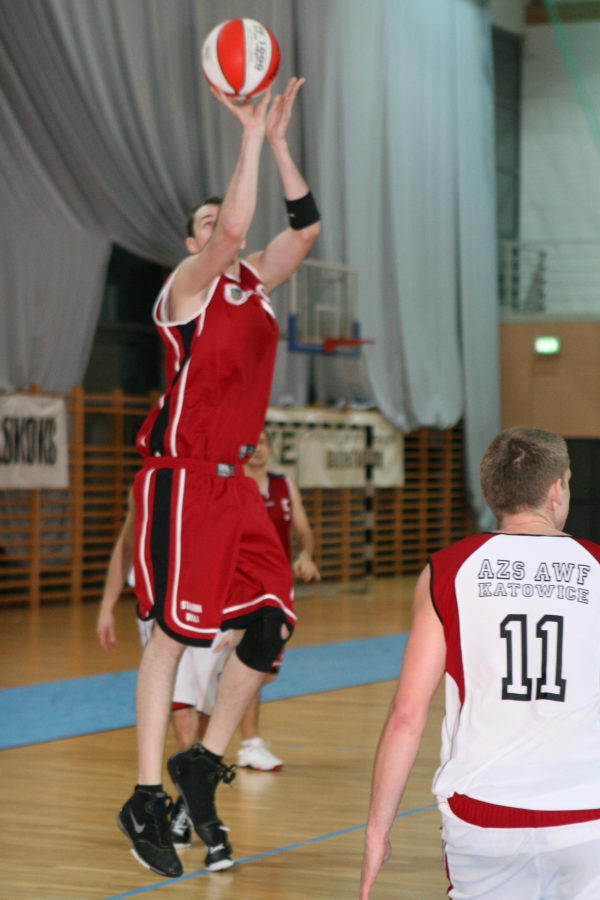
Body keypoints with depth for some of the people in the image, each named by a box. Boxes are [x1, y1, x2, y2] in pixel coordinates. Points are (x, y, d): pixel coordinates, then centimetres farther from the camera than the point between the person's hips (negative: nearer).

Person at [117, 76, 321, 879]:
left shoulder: (255, 284, 16)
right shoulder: (187, 285, -5)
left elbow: (306, 227, 9)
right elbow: (236, 226, -22)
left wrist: (278, 140, 4)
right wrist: (251, 136, -17)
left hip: (233, 480, 7)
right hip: (181, 478, -7)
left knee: (271, 626, 1)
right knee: (175, 632, -7)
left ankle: (201, 768, 15)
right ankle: (146, 801, -1)